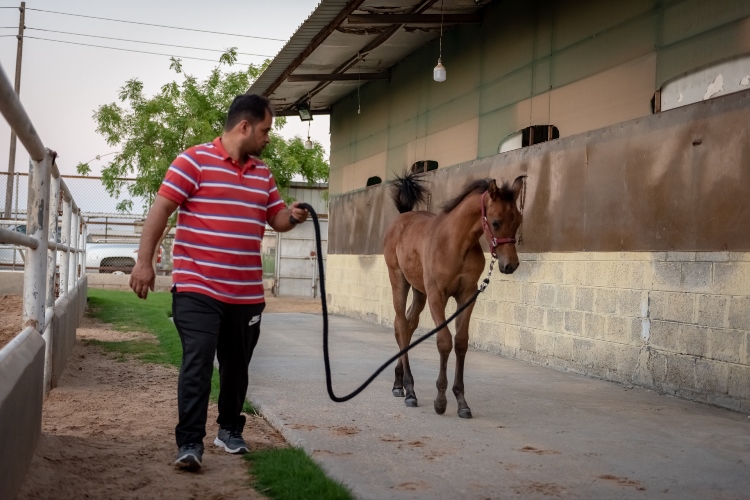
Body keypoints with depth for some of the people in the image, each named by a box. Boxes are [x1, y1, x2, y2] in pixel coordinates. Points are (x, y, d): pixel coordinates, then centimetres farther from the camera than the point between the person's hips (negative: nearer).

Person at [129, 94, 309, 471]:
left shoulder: (262, 174, 13)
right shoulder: (194, 160, -6)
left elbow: (277, 218, 20)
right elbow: (160, 210, -9)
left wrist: (293, 216, -4)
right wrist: (144, 262, -14)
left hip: (247, 294, 6)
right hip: (198, 289, -6)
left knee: (236, 366, 16)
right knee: (197, 364, -9)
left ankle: (230, 430, 33)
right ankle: (189, 443, -2)